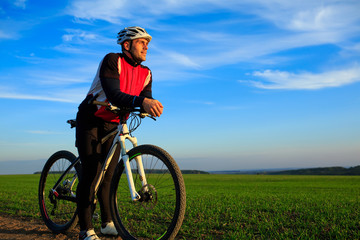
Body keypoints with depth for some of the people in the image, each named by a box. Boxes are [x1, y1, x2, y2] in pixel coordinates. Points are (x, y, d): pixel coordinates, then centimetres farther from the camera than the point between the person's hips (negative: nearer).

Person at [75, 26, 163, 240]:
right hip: (91, 121, -5)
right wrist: (141, 101, -49)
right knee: (92, 172, -12)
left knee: (109, 174, 5)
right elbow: (113, 94, -34)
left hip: (113, 125, 6)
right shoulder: (112, 61, -19)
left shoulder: (145, 73, 1)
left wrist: (152, 106, -34)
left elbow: (147, 99, -10)